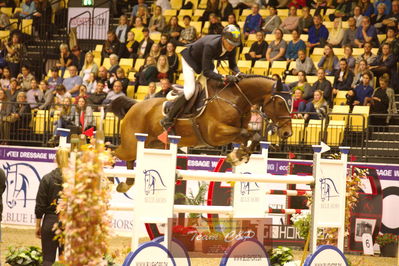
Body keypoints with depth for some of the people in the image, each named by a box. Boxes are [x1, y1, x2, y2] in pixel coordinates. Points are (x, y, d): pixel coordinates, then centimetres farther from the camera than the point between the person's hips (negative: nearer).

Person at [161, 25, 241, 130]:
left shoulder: (232, 47, -22)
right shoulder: (210, 46, -43)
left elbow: (233, 65, -6)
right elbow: (206, 72, -43)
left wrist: (238, 73, -27)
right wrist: (224, 78, -51)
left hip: (206, 60, 8)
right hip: (190, 58, -8)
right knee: (190, 90, -19)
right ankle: (168, 120, -12)